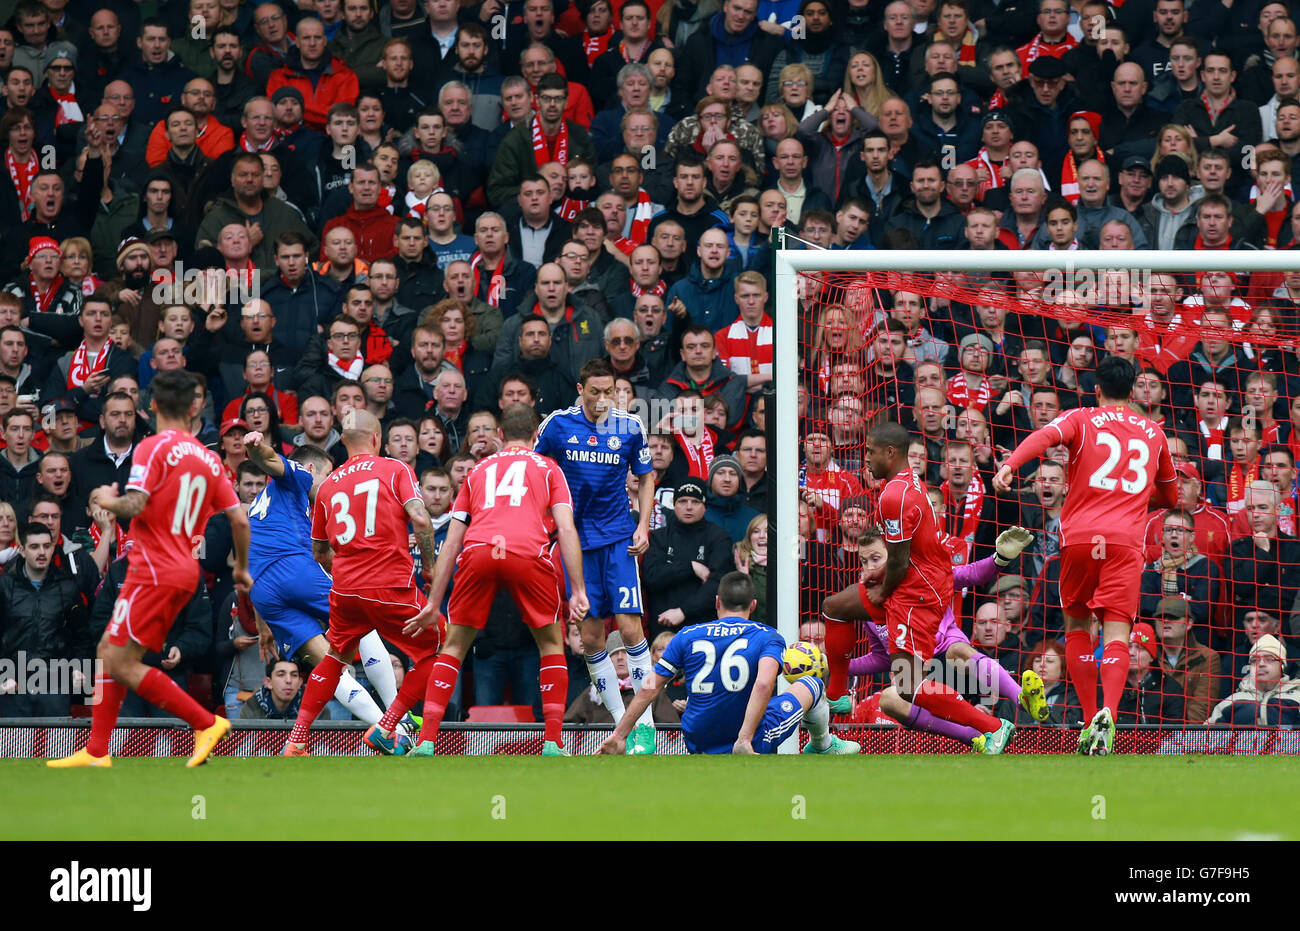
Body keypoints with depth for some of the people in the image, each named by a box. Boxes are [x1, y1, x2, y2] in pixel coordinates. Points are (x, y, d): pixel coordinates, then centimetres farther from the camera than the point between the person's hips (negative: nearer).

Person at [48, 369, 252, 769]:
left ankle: (206, 723, -10)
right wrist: (241, 568, 23)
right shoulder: (208, 459, 10)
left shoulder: (154, 448, -11)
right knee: (108, 651, 13)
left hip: (154, 571, -8)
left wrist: (108, 501, 1)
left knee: (122, 664, -6)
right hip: (185, 570, 8)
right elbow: (239, 519, 8)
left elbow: (135, 506, -22)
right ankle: (96, 752, 12)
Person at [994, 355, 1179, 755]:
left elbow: (1045, 436, -12)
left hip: (1078, 535, 0)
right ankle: (1107, 713, -32)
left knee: (1076, 625, 17)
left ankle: (1090, 718, 10)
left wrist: (1009, 465, -26)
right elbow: (1169, 496, 34)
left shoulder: (1081, 419, 12)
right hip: (1126, 540, 0)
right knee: (1116, 632, -8)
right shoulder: (1153, 433, 21)